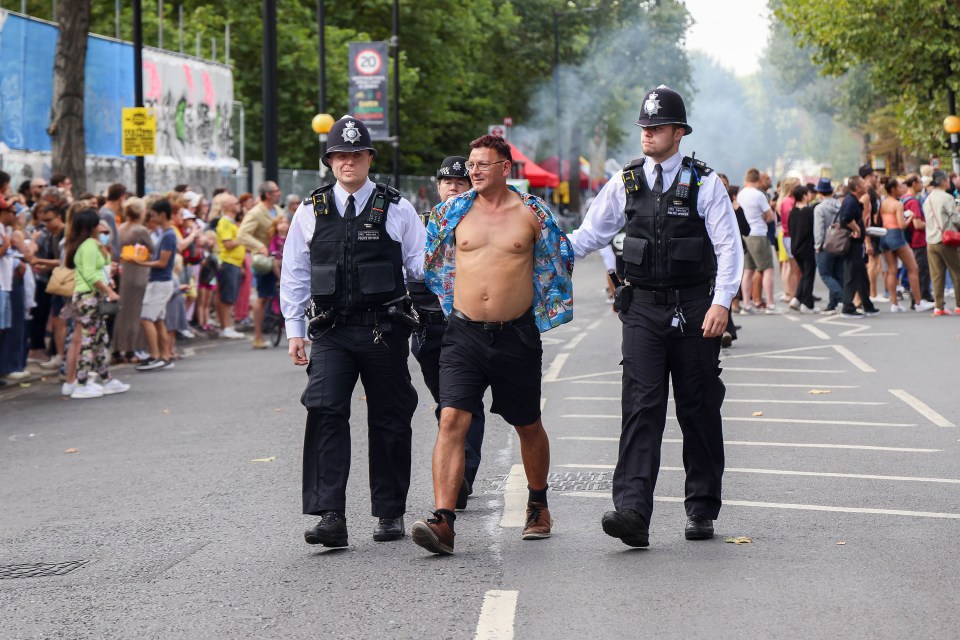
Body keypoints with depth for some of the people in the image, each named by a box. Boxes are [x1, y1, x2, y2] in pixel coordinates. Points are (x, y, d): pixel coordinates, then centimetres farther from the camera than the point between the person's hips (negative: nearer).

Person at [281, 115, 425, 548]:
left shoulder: (397, 210, 4)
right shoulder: (310, 212, 8)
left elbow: (422, 267, 6)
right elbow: (294, 273, 13)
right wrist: (294, 330, 8)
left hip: (384, 330, 0)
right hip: (331, 332, 1)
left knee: (389, 422, 7)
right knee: (326, 414, -14)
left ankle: (390, 514, 20)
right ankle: (330, 516, -17)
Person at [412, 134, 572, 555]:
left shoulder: (532, 213, -1)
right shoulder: (453, 212, 4)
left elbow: (559, 262, 10)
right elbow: (433, 265, 17)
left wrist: (541, 317, 9)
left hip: (517, 337, 0)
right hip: (463, 335, 1)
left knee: (528, 426, 15)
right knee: (451, 421, -15)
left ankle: (538, 505, 37)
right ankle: (443, 521, -21)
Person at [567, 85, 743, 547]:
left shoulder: (704, 183, 0)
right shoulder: (625, 183, 7)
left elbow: (728, 245, -3)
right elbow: (591, 233, 14)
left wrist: (721, 302, -13)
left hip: (694, 309, -1)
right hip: (643, 308, 1)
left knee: (699, 409, 6)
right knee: (641, 406, -10)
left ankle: (702, 510, 19)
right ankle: (632, 512, -19)